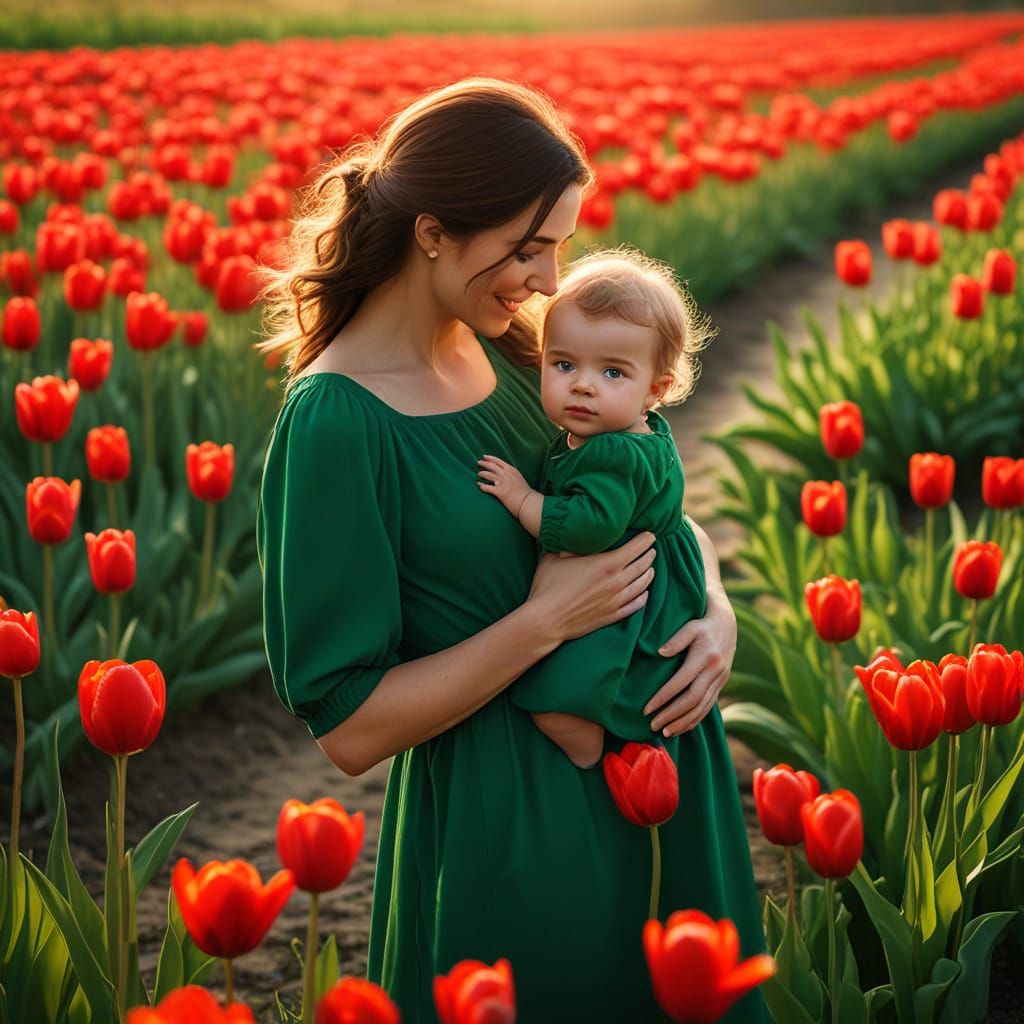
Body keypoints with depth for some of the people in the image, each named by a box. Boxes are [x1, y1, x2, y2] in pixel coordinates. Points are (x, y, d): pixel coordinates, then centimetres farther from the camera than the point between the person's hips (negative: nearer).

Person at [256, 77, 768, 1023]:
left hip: (662, 774, 7)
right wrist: (548, 618, -22)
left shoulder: (510, 349, 0)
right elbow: (348, 728, -21)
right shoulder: (335, 420, -22)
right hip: (511, 829, -7)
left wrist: (716, 609, -7)